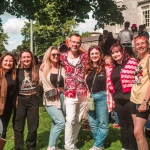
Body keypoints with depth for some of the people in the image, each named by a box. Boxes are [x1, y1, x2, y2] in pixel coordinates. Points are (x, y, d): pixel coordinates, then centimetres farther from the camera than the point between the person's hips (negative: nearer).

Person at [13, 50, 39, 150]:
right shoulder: (18, 71, 2)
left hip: (33, 100, 1)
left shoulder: (36, 70, 4)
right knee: (18, 127, 4)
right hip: (20, 100, 0)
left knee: (33, 127, 8)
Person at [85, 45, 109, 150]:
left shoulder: (105, 67, -4)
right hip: (90, 97, 5)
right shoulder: (87, 68, 9)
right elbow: (85, 84, 12)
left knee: (103, 124, 0)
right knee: (93, 124, 11)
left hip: (102, 97, -5)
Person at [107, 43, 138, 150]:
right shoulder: (113, 68, 14)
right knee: (123, 124, 14)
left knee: (131, 124, 2)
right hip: (118, 100, 6)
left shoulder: (132, 62, -6)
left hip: (129, 98, -6)